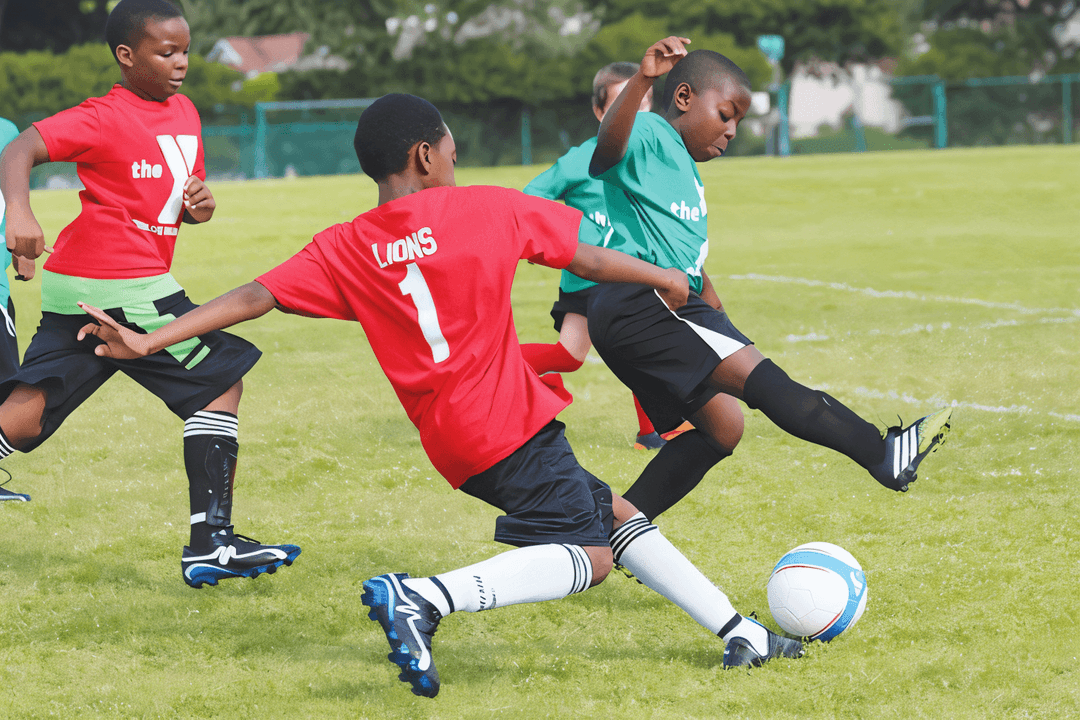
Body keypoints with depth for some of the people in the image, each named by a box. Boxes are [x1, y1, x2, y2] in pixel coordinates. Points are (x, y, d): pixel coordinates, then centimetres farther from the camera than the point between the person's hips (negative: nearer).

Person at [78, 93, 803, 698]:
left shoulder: (343, 250, 5)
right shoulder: (490, 209, -2)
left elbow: (253, 298, -4)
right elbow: (588, 259, 7)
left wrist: (146, 342, -4)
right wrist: (663, 278, 25)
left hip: (452, 443, 6)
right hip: (511, 422, -6)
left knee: (614, 514, 17)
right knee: (588, 556, -10)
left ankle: (737, 632, 20)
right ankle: (424, 596, -25)